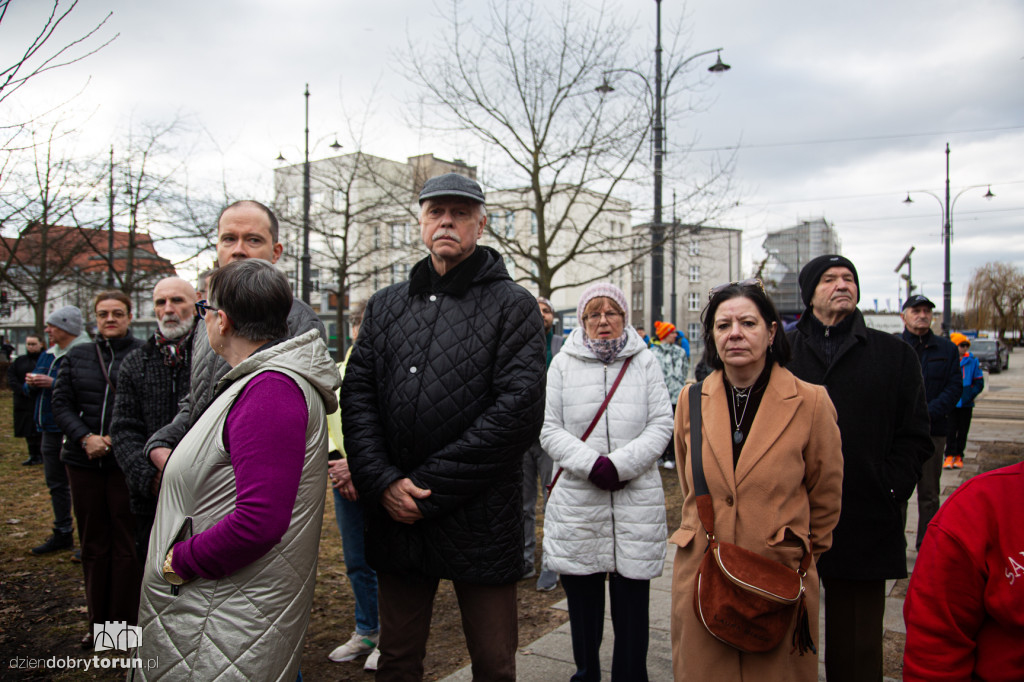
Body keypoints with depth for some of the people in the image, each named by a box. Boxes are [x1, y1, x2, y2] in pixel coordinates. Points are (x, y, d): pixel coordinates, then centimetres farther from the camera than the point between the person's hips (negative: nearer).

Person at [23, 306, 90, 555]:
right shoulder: (48, 354, 14)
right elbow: (34, 391, 22)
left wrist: (53, 383, -24)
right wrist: (32, 383, 0)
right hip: (49, 429, 9)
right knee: (55, 483, 18)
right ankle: (62, 534, 32)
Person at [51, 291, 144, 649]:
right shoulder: (77, 356, 10)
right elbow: (61, 404, 6)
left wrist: (118, 439, -17)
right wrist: (85, 438, -9)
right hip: (84, 462, 4)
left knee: (126, 545, 3)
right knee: (93, 544, 14)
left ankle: (124, 623, 16)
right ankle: (98, 621, 28)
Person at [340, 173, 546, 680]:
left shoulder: (513, 305, -3)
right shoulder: (385, 306, 11)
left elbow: (519, 410, -14)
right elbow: (356, 396, 5)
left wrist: (429, 486, -15)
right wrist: (383, 482, -10)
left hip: (480, 519, -3)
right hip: (395, 516, 4)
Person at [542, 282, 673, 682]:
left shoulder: (644, 362, 7)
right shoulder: (563, 364, 5)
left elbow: (661, 424, 0)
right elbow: (549, 428, 0)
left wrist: (621, 464, -13)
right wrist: (590, 464, -14)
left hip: (636, 500, 0)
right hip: (577, 500, 0)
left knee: (632, 597, 6)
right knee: (582, 596, 11)